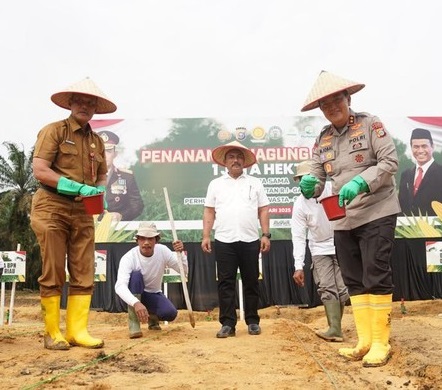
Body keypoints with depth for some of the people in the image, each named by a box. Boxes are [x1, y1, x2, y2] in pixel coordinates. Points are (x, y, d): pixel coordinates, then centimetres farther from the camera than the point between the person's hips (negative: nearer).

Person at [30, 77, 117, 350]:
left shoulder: (97, 141, 15)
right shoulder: (54, 131, -1)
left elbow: (102, 176, 22)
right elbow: (39, 170, -11)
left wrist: (98, 191, -2)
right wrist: (79, 188, -17)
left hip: (83, 212, 5)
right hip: (52, 208, -5)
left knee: (84, 274, 2)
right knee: (53, 274, 0)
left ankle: (78, 330, 8)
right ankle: (52, 333, 9)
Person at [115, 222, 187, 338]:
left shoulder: (162, 251, -14)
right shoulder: (129, 258, -26)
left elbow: (183, 271, -12)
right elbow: (120, 286, -39)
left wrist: (181, 253, -32)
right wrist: (136, 303, -58)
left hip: (154, 295, 3)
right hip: (134, 294, -2)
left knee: (170, 313, -27)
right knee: (136, 274, -34)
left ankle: (152, 316, 11)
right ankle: (134, 324, -27)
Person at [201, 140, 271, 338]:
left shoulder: (255, 183, 10)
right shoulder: (216, 184, 10)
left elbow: (263, 211, 8)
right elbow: (209, 212, 8)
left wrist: (266, 235, 0)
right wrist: (205, 236, 0)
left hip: (250, 241, 1)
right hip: (224, 241, 0)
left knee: (251, 282, 7)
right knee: (226, 283, 0)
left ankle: (252, 321, 18)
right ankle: (228, 324, 6)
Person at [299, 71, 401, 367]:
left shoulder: (370, 124, -5)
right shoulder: (322, 139, 9)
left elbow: (390, 161, -12)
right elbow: (318, 179, 6)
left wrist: (360, 182, -26)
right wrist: (309, 187, -18)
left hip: (377, 214, -5)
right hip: (343, 219, 6)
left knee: (376, 277, -4)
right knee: (355, 281, 9)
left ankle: (381, 343, 7)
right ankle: (365, 341, 19)